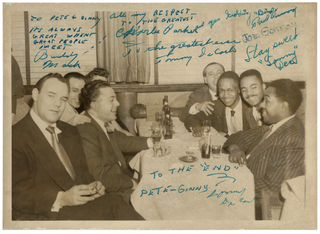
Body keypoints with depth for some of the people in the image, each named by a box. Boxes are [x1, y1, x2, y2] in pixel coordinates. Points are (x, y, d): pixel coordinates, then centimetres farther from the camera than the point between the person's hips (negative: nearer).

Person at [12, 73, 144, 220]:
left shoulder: (71, 132, 20)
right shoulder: (16, 137, -5)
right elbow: (18, 192, -12)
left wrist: (92, 185, -4)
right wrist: (61, 199, -24)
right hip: (43, 214, -6)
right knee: (113, 206, -28)